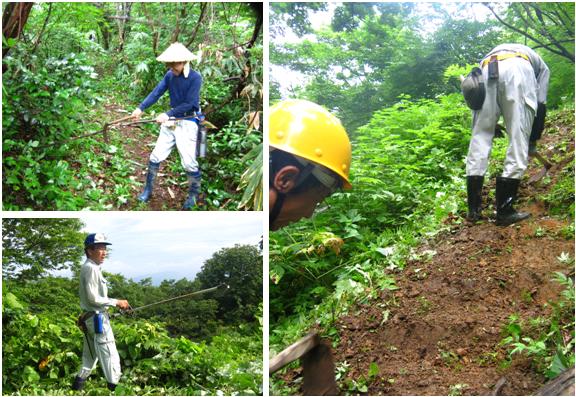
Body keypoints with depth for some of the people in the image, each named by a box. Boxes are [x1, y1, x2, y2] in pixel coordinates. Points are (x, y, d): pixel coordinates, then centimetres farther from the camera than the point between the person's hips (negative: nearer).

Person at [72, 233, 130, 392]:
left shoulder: (89, 268, 13)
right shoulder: (91, 268, -17)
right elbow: (93, 298, -21)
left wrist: (117, 304, 12)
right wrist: (116, 302, -15)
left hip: (89, 318, 10)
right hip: (98, 318, -10)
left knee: (91, 355, 20)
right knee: (110, 355, -7)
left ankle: (79, 383, 27)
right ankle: (115, 387, -5)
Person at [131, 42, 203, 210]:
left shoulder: (195, 77, -16)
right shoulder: (170, 75, -1)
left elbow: (190, 103, -19)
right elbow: (156, 92, -7)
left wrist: (168, 114, -22)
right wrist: (141, 108, -18)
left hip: (187, 124, -5)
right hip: (170, 122, 5)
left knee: (189, 162, -2)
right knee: (155, 157, 8)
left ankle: (194, 195, 20)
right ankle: (148, 190, 25)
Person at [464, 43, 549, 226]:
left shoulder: (491, 55, 45)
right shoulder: (541, 66, 39)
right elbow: (540, 105, 28)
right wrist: (534, 140, 32)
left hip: (488, 71, 3)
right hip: (520, 70, -2)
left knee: (480, 136, 9)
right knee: (519, 139, 1)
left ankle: (473, 209, 7)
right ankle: (504, 211, -2)